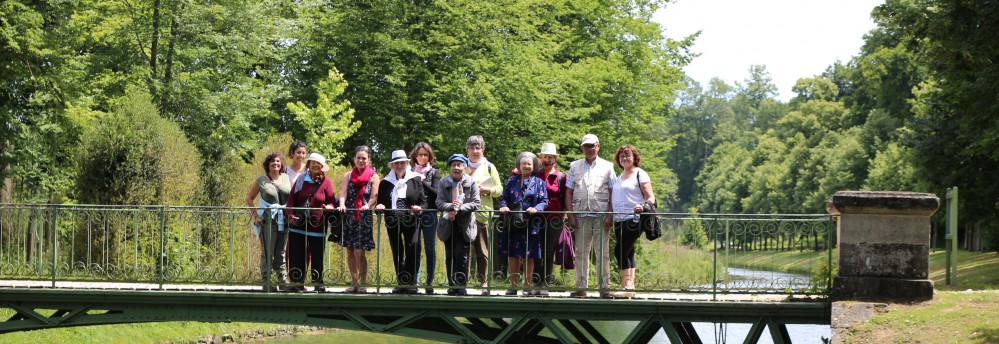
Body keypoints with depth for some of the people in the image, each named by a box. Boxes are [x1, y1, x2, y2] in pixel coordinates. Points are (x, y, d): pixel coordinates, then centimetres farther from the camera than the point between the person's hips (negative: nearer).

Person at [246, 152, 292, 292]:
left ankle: (283, 280, 19)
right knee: (267, 253, -2)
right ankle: (266, 282, 1)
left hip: (284, 221, 4)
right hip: (268, 221, -4)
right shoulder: (261, 180, -1)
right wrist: (255, 216, -6)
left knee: (281, 253, 12)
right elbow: (249, 198, 3)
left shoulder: (286, 178, 9)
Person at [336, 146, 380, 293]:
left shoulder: (373, 176, 5)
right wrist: (342, 204, -20)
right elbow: (343, 192, 1)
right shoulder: (348, 175, 13)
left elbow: (374, 196, -4)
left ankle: (363, 283, -2)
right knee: (350, 252, 6)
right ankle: (354, 282, 15)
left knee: (359, 252, -11)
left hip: (364, 218, -4)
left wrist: (368, 205, -24)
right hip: (349, 217, 4)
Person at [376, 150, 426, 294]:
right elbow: (380, 203, 11)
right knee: (397, 254, 7)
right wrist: (379, 206, -12)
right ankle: (401, 283, 15)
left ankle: (410, 282, -10)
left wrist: (419, 208, -19)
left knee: (412, 248, -15)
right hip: (393, 223, 2)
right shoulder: (385, 182, 10)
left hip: (411, 222, -2)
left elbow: (424, 202, 2)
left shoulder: (415, 180, 5)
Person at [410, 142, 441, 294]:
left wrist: (422, 181, -10)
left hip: (429, 213, -1)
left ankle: (430, 282, 5)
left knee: (430, 248, 2)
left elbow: (436, 192, -4)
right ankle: (414, 281, 7)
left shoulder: (434, 172, 6)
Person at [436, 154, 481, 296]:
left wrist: (459, 208, -19)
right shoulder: (443, 182, 3)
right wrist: (451, 206, -23)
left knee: (461, 255, -7)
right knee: (449, 256, 7)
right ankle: (452, 285, 14)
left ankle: (461, 284, -1)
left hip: (464, 225, -2)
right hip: (448, 224, 2)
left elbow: (476, 203, -7)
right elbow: (439, 202, -4)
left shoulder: (471, 183, -1)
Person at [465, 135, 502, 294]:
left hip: (482, 214, -2)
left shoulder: (489, 167, 10)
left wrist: (487, 190, -9)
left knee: (483, 252, -2)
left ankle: (484, 282, 2)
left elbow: (499, 190, 9)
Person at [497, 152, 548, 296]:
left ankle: (528, 285, 9)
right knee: (513, 255, 2)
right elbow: (504, 198, 12)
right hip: (512, 224, 2)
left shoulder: (539, 183, 9)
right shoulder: (512, 181, 16)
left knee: (528, 256, 1)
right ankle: (513, 285, 7)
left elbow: (544, 201, 1)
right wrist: (504, 206, -10)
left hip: (530, 224, -2)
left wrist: (536, 209, -19)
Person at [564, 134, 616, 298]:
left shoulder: (607, 166, 10)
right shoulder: (574, 166, 14)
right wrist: (571, 215, 1)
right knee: (581, 252, 2)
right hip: (581, 215, 2)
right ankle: (581, 287, 6)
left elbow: (613, 193, 6)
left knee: (603, 253, -3)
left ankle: (604, 287, 0)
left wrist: (609, 216, -5)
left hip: (601, 215, -2)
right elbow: (569, 192, 11)